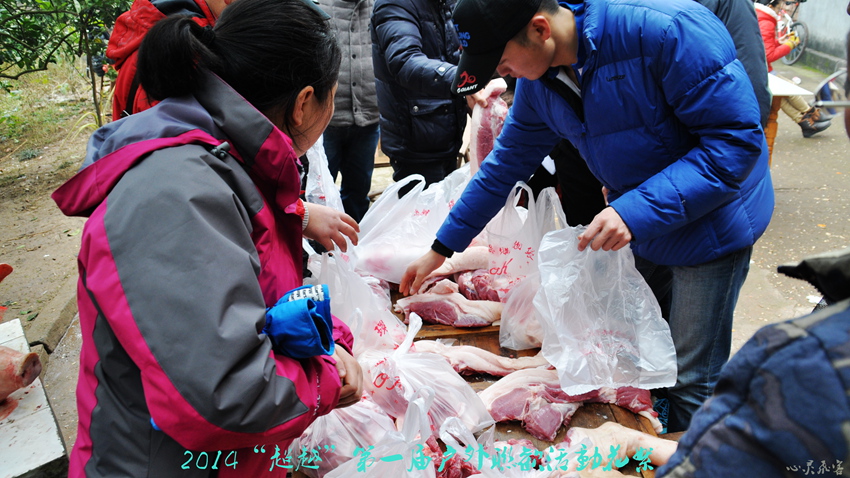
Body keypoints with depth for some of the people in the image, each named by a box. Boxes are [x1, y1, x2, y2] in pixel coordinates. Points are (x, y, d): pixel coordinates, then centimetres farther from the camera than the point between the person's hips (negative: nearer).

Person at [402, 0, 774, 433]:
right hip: (630, 221, 7)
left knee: (692, 380, -1)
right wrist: (441, 249, 8)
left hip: (711, 220, -6)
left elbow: (739, 139, -26)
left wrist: (637, 211, -33)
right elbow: (507, 162, 6)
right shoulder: (537, 79, -5)